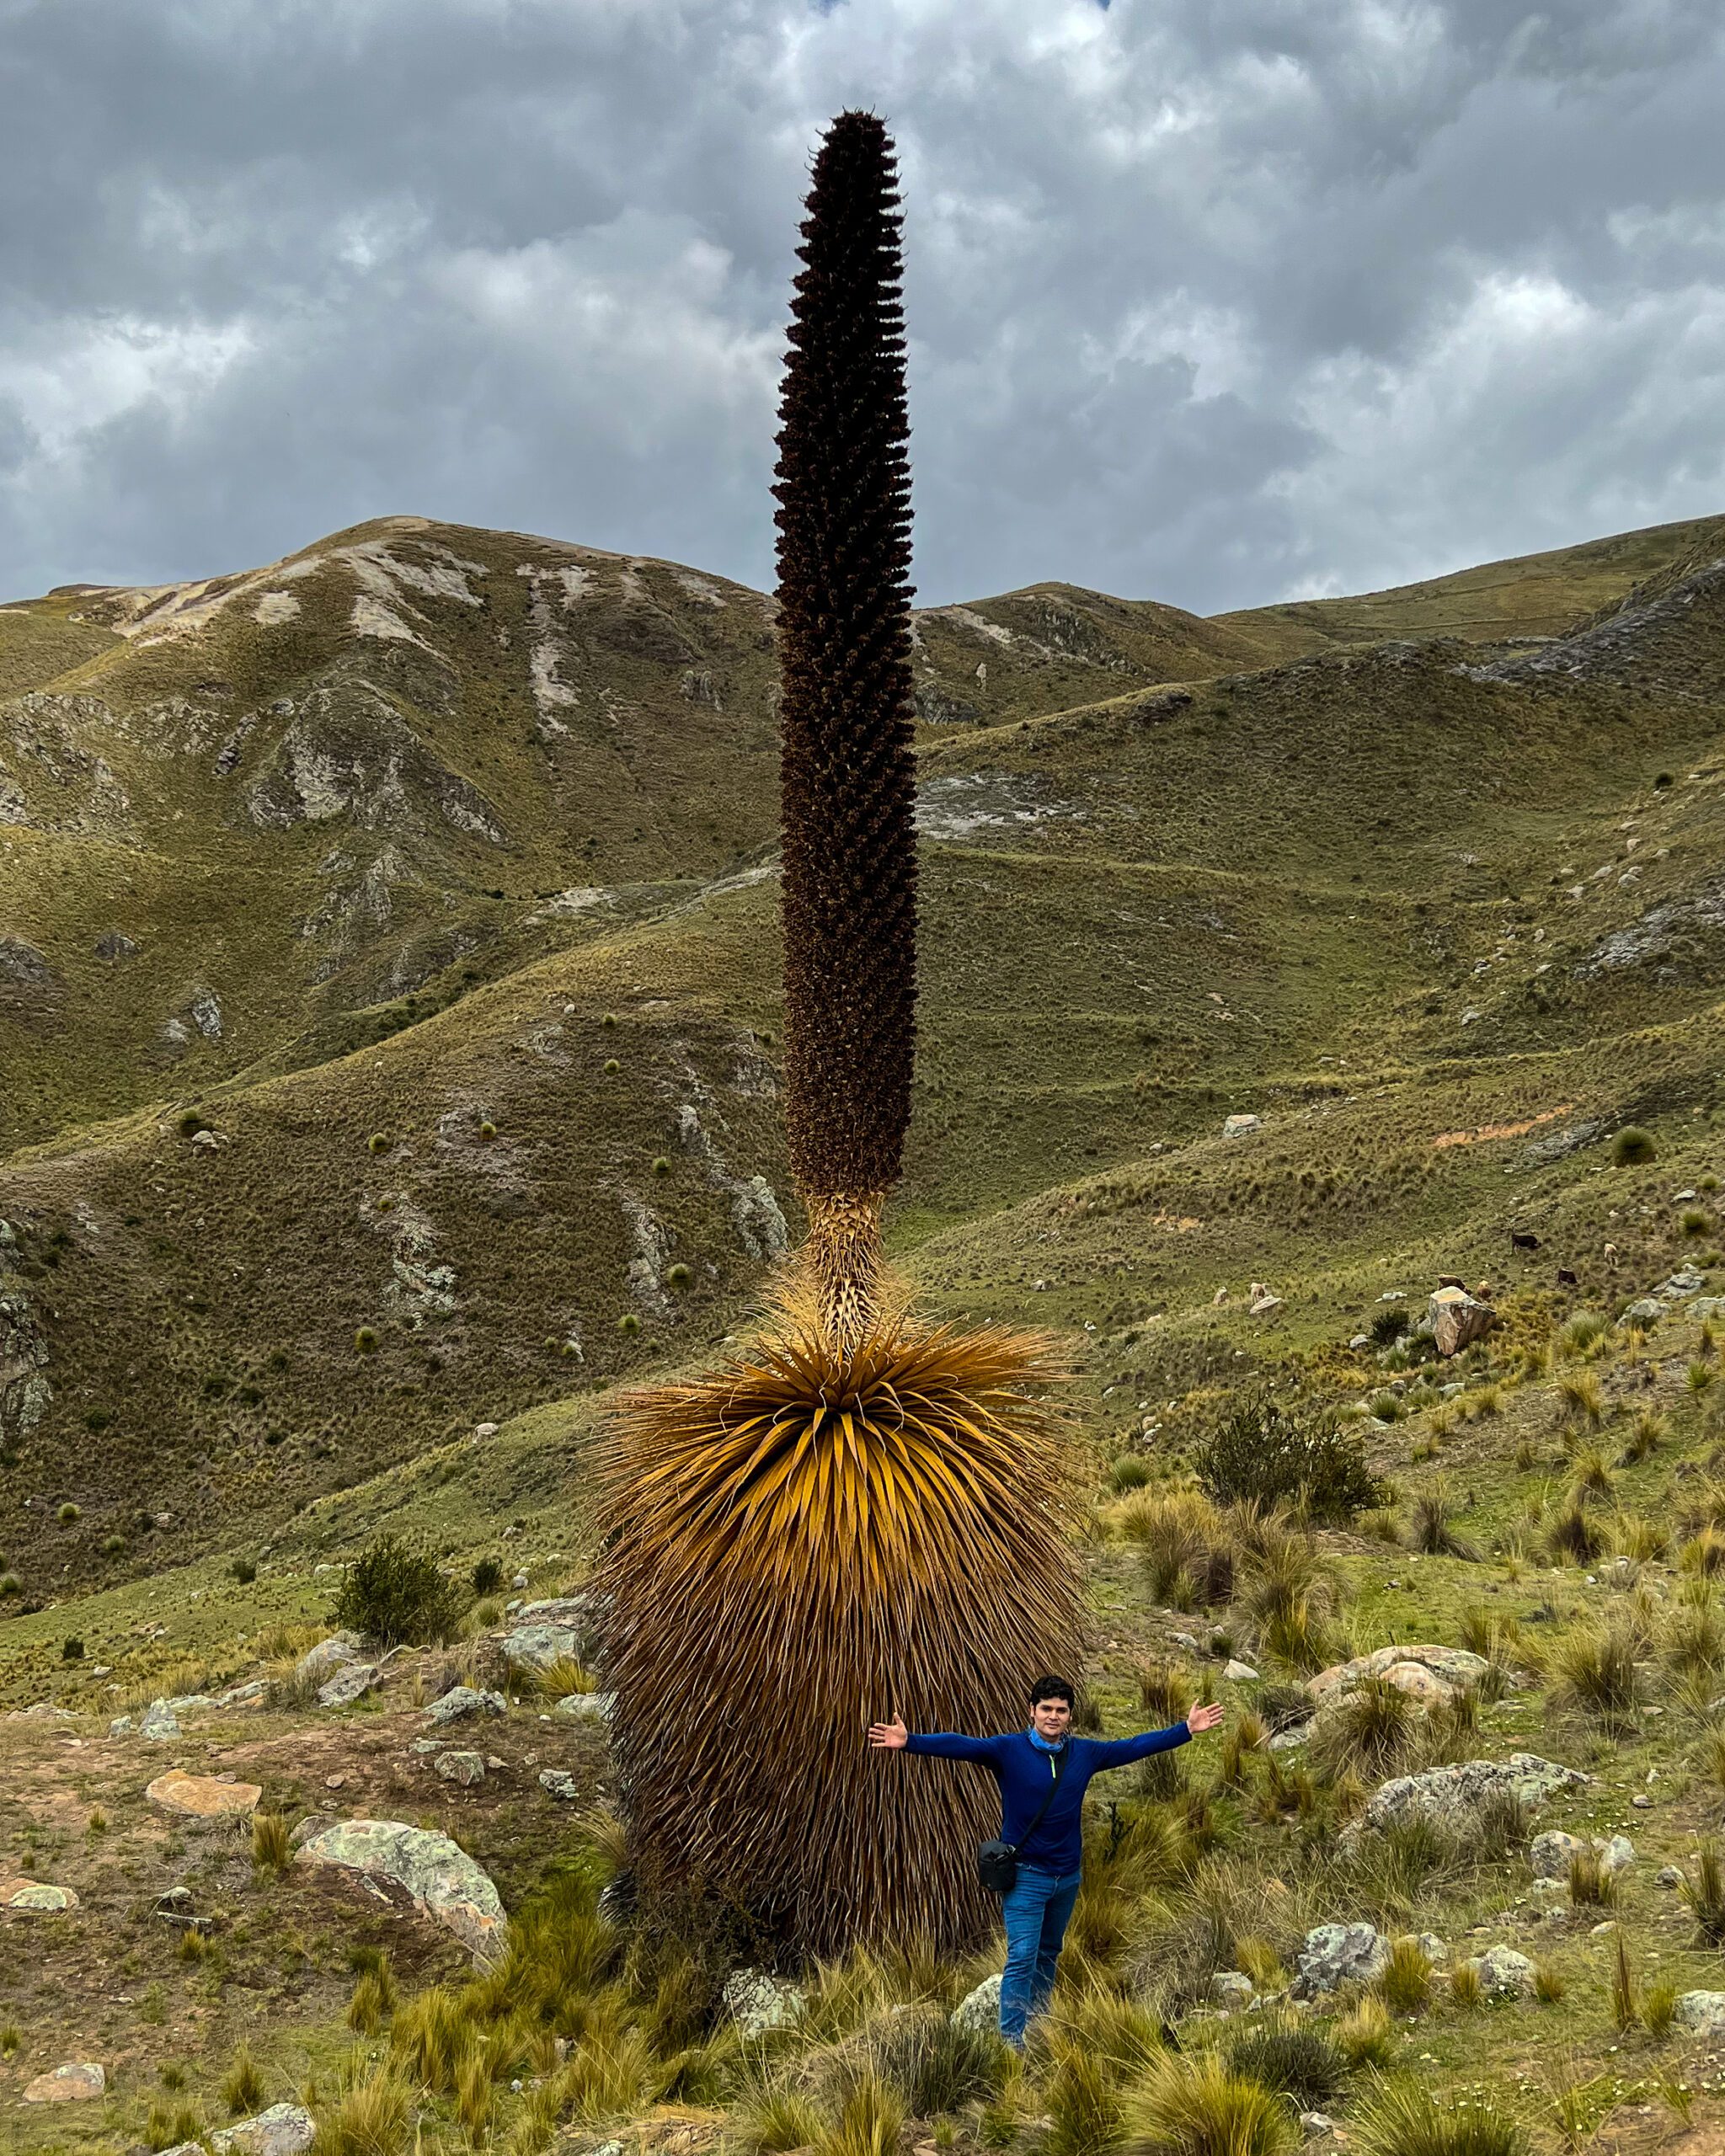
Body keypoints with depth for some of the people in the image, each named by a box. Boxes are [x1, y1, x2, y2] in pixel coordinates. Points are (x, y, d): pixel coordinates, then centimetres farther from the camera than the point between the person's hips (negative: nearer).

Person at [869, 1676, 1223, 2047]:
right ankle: (1012, 2042, -6)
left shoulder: (1084, 1753, 1)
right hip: (1026, 1874, -5)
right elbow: (961, 1745, -25)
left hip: (1068, 1875, 5)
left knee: (1048, 1956, 19)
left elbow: (1135, 1746, 8)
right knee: (1022, 1958, -10)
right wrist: (909, 1742, -39)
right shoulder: (1008, 1750, -12)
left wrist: (1187, 1729, 9)